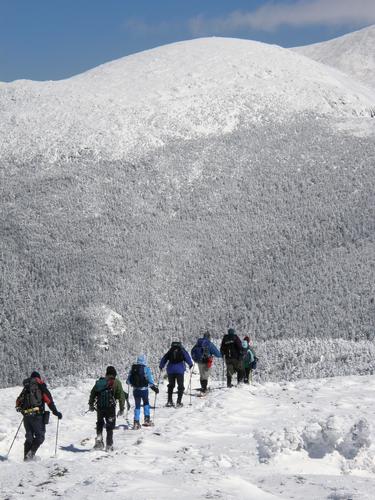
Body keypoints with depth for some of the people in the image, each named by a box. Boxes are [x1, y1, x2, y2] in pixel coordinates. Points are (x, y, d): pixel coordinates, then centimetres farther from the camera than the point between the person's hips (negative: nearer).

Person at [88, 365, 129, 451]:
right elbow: (121, 396, -2)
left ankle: (99, 439, 6)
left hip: (99, 407, 3)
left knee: (100, 423, 23)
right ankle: (109, 446, 7)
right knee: (110, 427, 7)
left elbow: (92, 393, 17)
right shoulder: (116, 382, 1)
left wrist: (91, 404, 27)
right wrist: (121, 409, 3)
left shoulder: (99, 381, 12)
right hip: (110, 407, -3)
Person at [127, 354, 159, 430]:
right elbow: (150, 380, -12)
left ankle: (136, 422, 6)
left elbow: (128, 381, 6)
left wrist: (131, 383, 29)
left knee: (137, 406, 13)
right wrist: (155, 388, 0)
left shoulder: (133, 368, 0)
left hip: (135, 390, 2)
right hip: (144, 389, -2)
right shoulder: (146, 368, -11)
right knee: (146, 403, 21)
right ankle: (147, 420, 17)